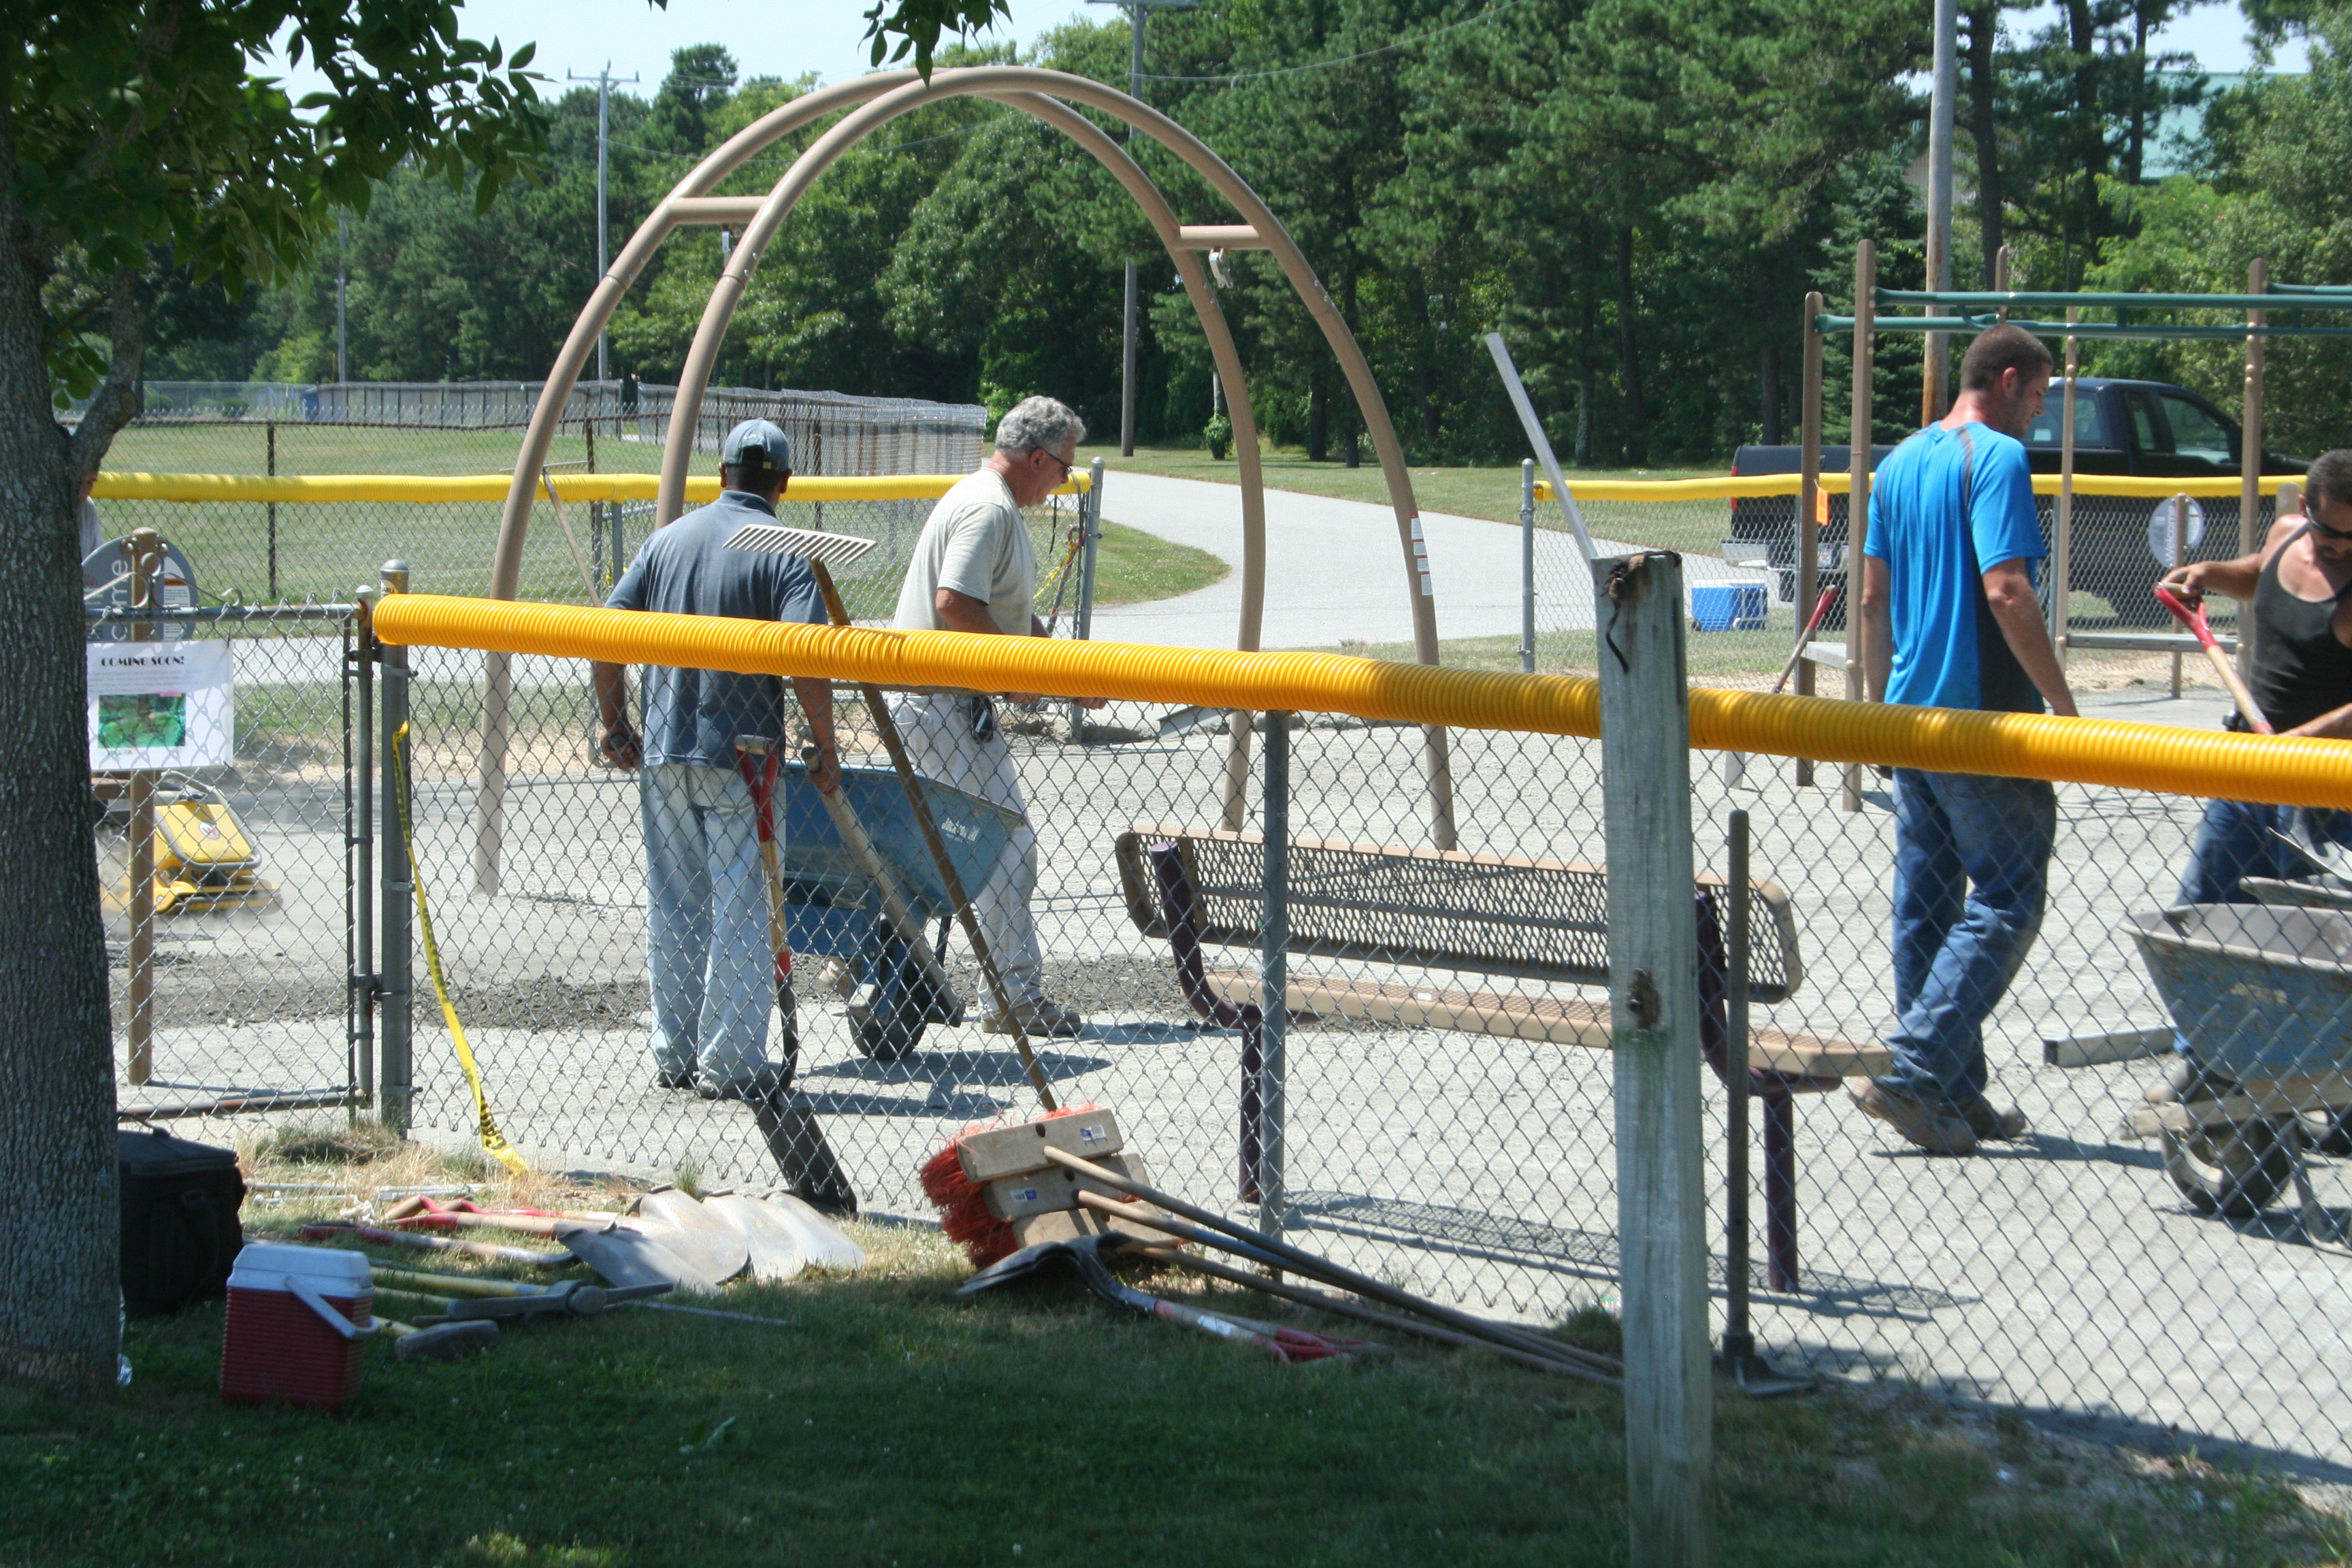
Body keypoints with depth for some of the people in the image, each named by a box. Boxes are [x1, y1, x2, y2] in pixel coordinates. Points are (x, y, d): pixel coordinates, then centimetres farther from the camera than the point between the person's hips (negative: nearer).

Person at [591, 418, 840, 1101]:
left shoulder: (669, 539, 8)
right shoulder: (784, 553, -7)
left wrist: (613, 722, 16)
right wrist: (825, 748, -9)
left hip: (663, 753, 5)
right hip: (741, 757, -5)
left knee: (673, 909, 13)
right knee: (741, 910, 1)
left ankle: (675, 1055, 20)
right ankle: (730, 1063, 2)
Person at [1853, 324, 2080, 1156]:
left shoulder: (1899, 463, 14)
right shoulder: (1998, 457, -12)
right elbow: (2006, 591, -21)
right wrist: (2064, 704, -17)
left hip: (1910, 715, 9)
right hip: (1985, 715, -9)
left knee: (1926, 904, 11)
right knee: (2006, 902, -4)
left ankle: (1952, 1093, 17)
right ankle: (1910, 1071, -12)